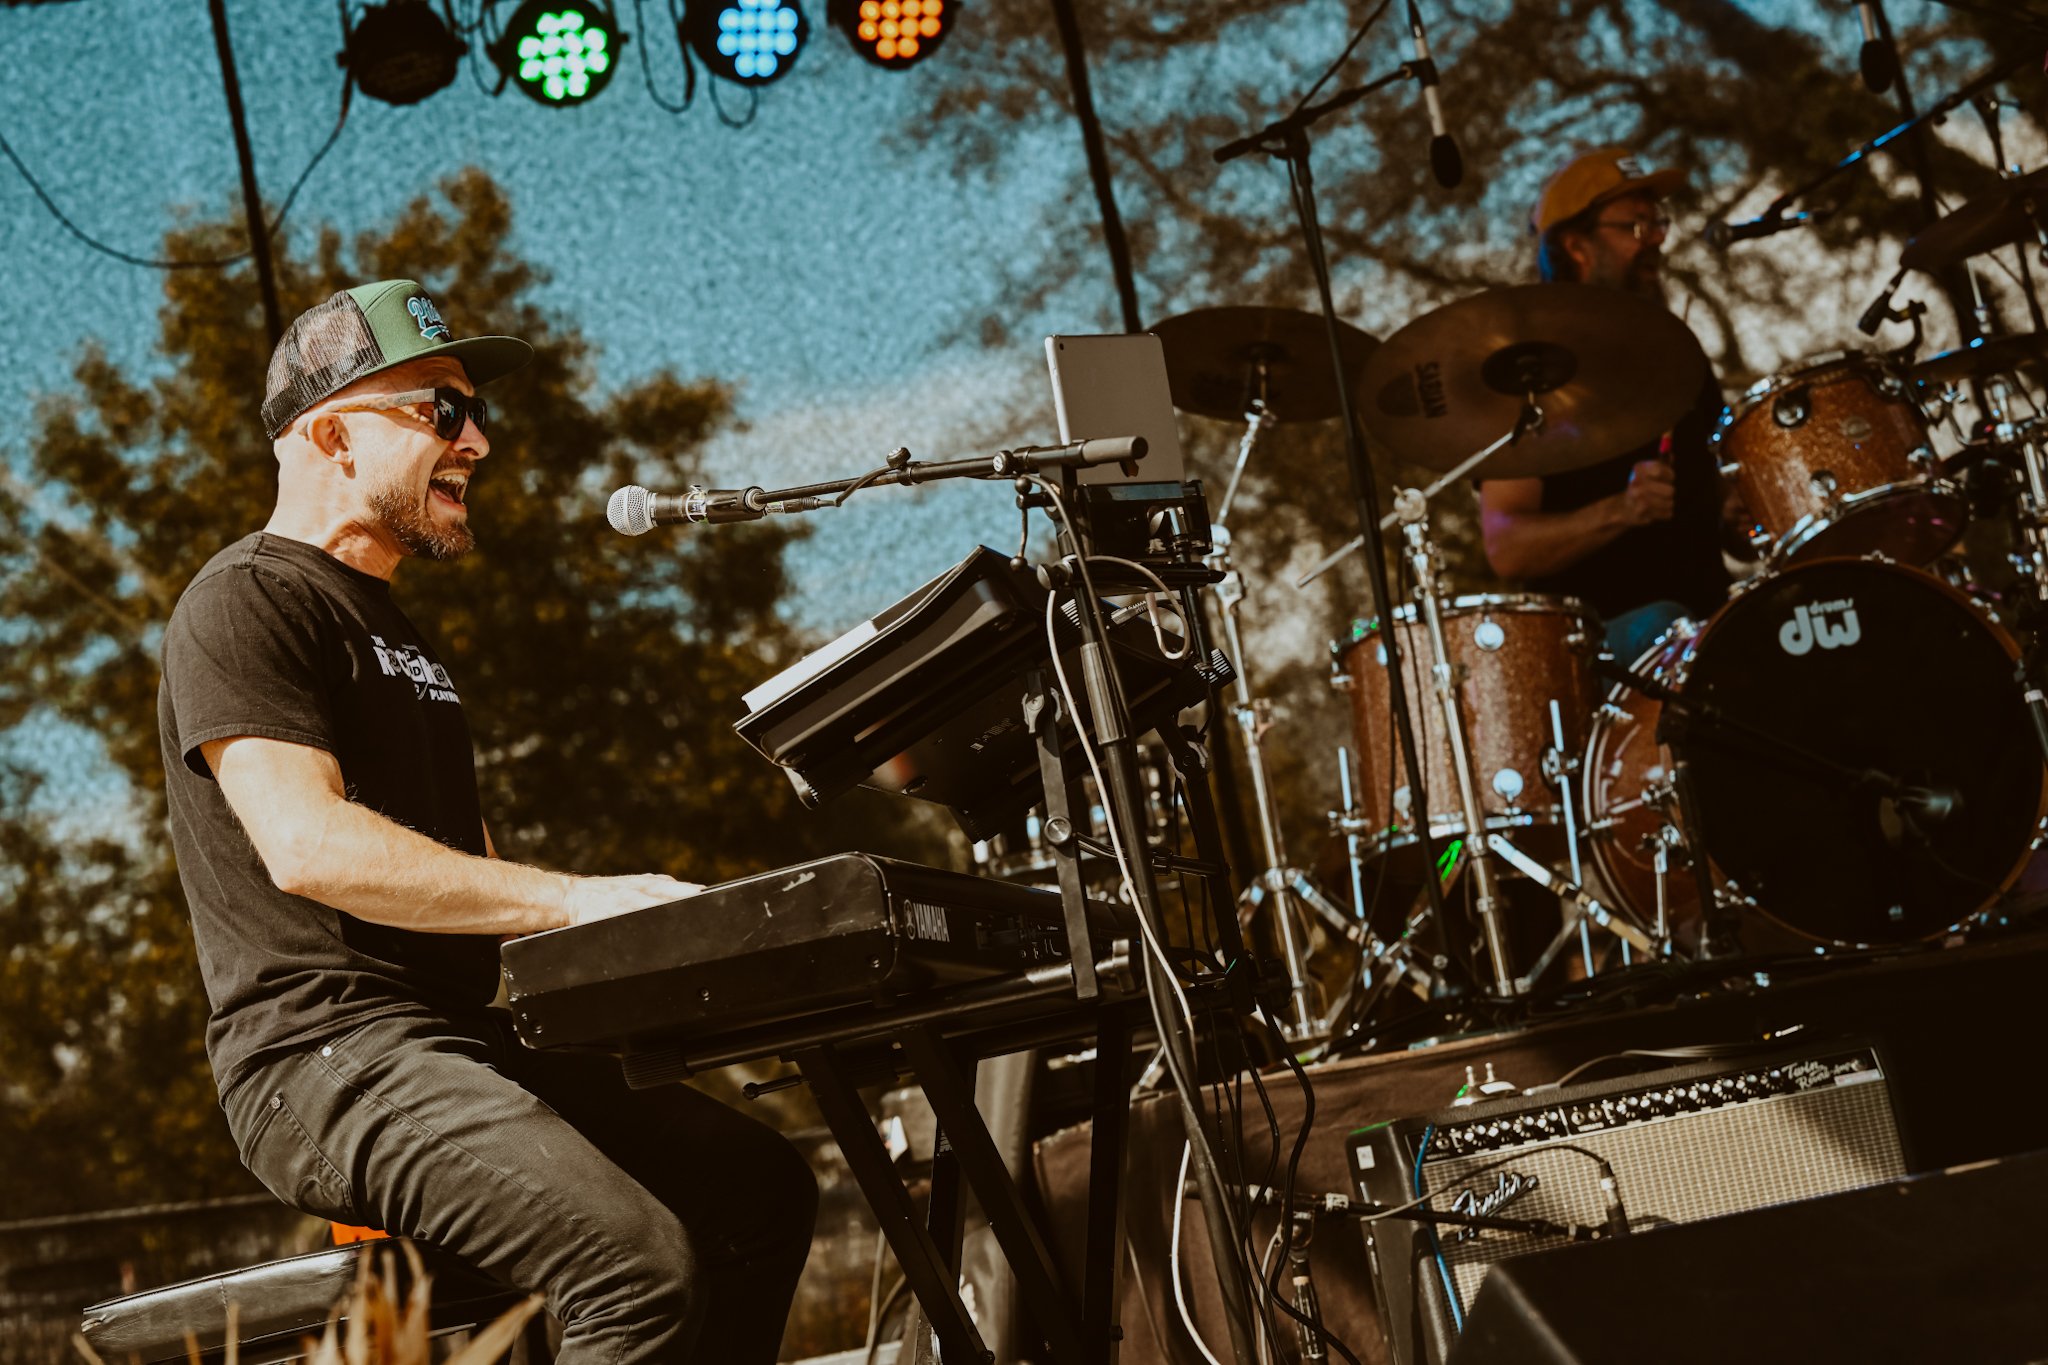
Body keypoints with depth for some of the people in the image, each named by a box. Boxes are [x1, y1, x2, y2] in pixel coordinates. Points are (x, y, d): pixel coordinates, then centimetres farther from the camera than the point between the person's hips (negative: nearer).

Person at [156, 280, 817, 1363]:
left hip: (469, 1040, 10)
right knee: (644, 1261, -29)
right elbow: (307, 844, -22)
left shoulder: (393, 631, 26)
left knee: (762, 1181, 9)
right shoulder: (244, 602, -6)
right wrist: (572, 899, -27)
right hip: (329, 1056, -10)